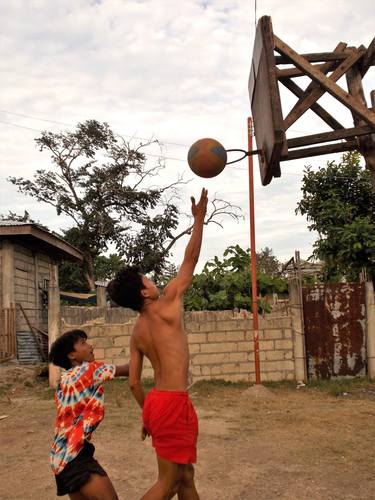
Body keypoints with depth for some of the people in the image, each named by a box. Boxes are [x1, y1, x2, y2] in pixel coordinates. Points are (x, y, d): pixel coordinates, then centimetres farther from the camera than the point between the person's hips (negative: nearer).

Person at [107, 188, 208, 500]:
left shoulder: (136, 332, 8)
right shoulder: (165, 307, -11)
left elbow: (134, 383, 9)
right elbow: (190, 261, -8)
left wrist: (148, 415, 21)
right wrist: (199, 219, -2)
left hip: (156, 402, 8)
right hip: (172, 403, -8)